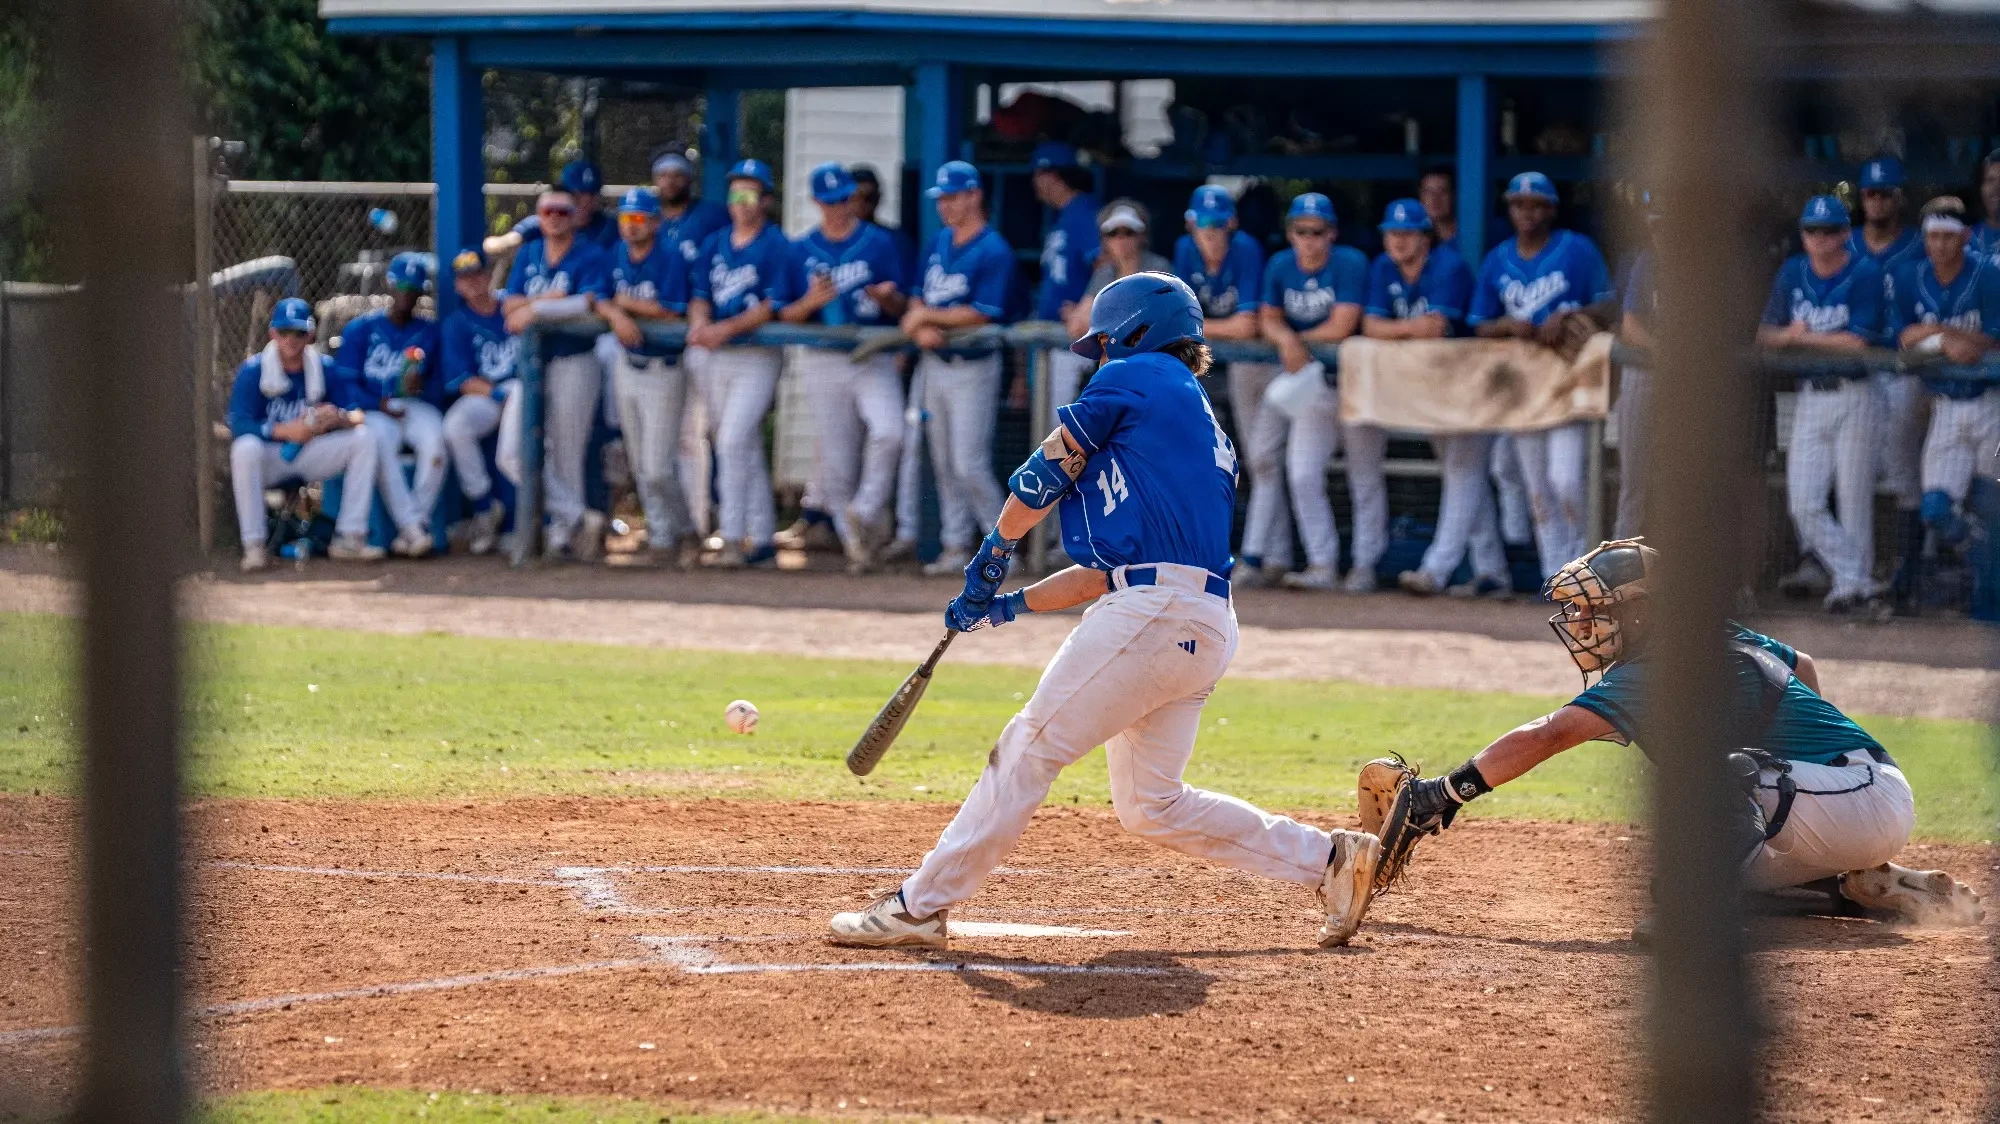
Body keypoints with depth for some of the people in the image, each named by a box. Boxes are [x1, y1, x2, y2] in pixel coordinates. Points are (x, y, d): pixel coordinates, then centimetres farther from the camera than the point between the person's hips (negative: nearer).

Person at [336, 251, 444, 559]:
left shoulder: (430, 332, 14)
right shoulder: (360, 329, 10)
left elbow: (440, 384, 7)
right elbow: (346, 381, 3)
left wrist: (422, 387, -17)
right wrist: (379, 405, -14)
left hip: (418, 407, 1)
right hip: (373, 409, -1)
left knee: (435, 440, -34)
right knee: (380, 443, -36)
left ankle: (418, 522, -30)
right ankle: (412, 526, -38)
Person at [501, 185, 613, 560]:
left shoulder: (591, 257, -3)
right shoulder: (528, 255, 14)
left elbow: (588, 303, -19)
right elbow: (510, 304, 5)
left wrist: (537, 308, -18)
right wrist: (550, 298, -11)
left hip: (574, 362, -5)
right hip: (532, 364, 5)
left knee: (566, 454, -2)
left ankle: (562, 532, 6)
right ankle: (578, 516, -2)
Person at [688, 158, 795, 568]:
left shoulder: (776, 245, -7)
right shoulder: (715, 244, 13)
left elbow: (773, 305, -14)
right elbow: (700, 295, 10)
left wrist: (727, 328, -23)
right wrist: (699, 324, -13)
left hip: (758, 354, -7)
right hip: (719, 357, 7)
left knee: (734, 441, -17)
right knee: (747, 449, 10)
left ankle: (733, 536, -15)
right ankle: (762, 541, 16)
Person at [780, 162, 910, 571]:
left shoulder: (878, 242, 5)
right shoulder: (802, 250, 9)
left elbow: (900, 307, 4)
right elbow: (786, 316, 7)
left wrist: (887, 297, -19)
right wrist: (811, 302, -14)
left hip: (874, 359, -2)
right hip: (823, 363, 2)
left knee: (887, 431, -27)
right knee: (837, 461, 2)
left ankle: (866, 511, -13)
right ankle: (854, 539, 15)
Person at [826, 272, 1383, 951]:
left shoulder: (1135, 376, 4)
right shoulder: (1205, 433, 28)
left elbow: (1043, 477, 5)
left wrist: (993, 557, 21)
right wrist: (1010, 606, 26)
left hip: (1154, 611, -9)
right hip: (1205, 629, 9)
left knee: (1031, 747, -7)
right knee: (1151, 806, 14)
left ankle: (921, 907, -8)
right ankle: (1330, 860, 13)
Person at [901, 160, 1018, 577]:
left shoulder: (993, 252, -13)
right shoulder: (940, 243, 11)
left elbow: (981, 314, -19)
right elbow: (919, 300, 13)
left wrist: (927, 317, -11)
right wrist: (920, 329, -9)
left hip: (973, 367, -8)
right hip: (935, 365, 8)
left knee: (969, 465, -11)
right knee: (944, 464, 10)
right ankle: (957, 546, 17)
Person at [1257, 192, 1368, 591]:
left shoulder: (1350, 264, -16)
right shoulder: (1280, 266, 1)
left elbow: (1342, 327, -21)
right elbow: (1268, 319, 2)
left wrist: (1300, 339, -11)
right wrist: (1287, 341, -19)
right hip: (1312, 386, 5)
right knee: (1302, 475, 0)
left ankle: (1365, 563, 6)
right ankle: (1321, 565, 7)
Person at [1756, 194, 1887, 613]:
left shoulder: (1865, 273, -7)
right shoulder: (1792, 273, 10)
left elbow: (1858, 341, -14)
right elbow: (1766, 334, 9)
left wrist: (1803, 337, -7)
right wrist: (1788, 334, -13)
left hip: (1854, 396, -5)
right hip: (1809, 399, 5)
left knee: (1854, 498, -3)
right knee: (1804, 503, -4)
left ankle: (1857, 580, 9)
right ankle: (1854, 578, 0)